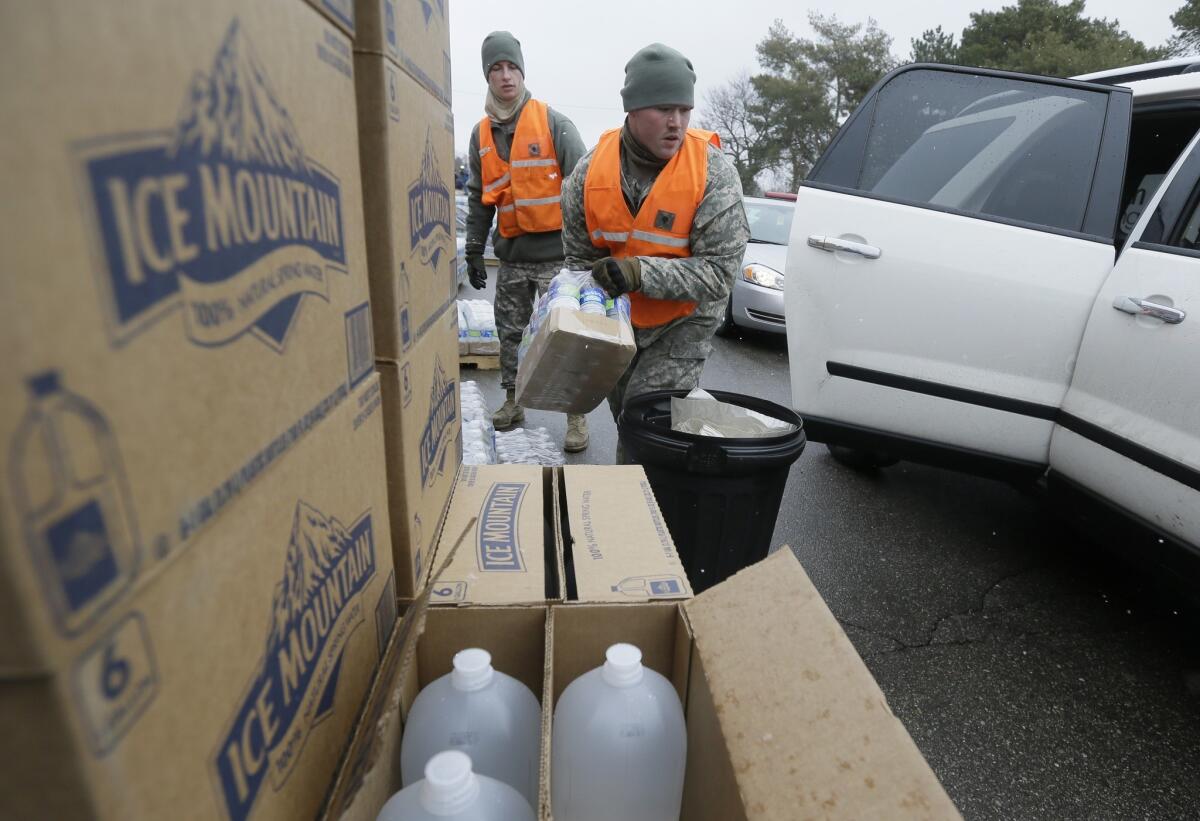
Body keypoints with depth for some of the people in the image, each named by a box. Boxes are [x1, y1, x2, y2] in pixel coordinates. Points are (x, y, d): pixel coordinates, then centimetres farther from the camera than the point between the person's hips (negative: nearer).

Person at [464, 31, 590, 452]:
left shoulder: (553, 122, -3)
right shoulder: (481, 133, 11)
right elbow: (478, 196, 16)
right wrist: (473, 251, 13)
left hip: (556, 251, -5)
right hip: (511, 253, 5)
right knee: (509, 332, 12)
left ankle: (576, 414, 7)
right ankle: (513, 400, 29)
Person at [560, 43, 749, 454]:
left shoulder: (714, 172, -21)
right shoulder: (592, 168, -12)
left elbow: (719, 270, -24)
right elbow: (579, 255, 0)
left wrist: (641, 273, -36)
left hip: (684, 321, -4)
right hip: (617, 316, 4)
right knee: (625, 415, 18)